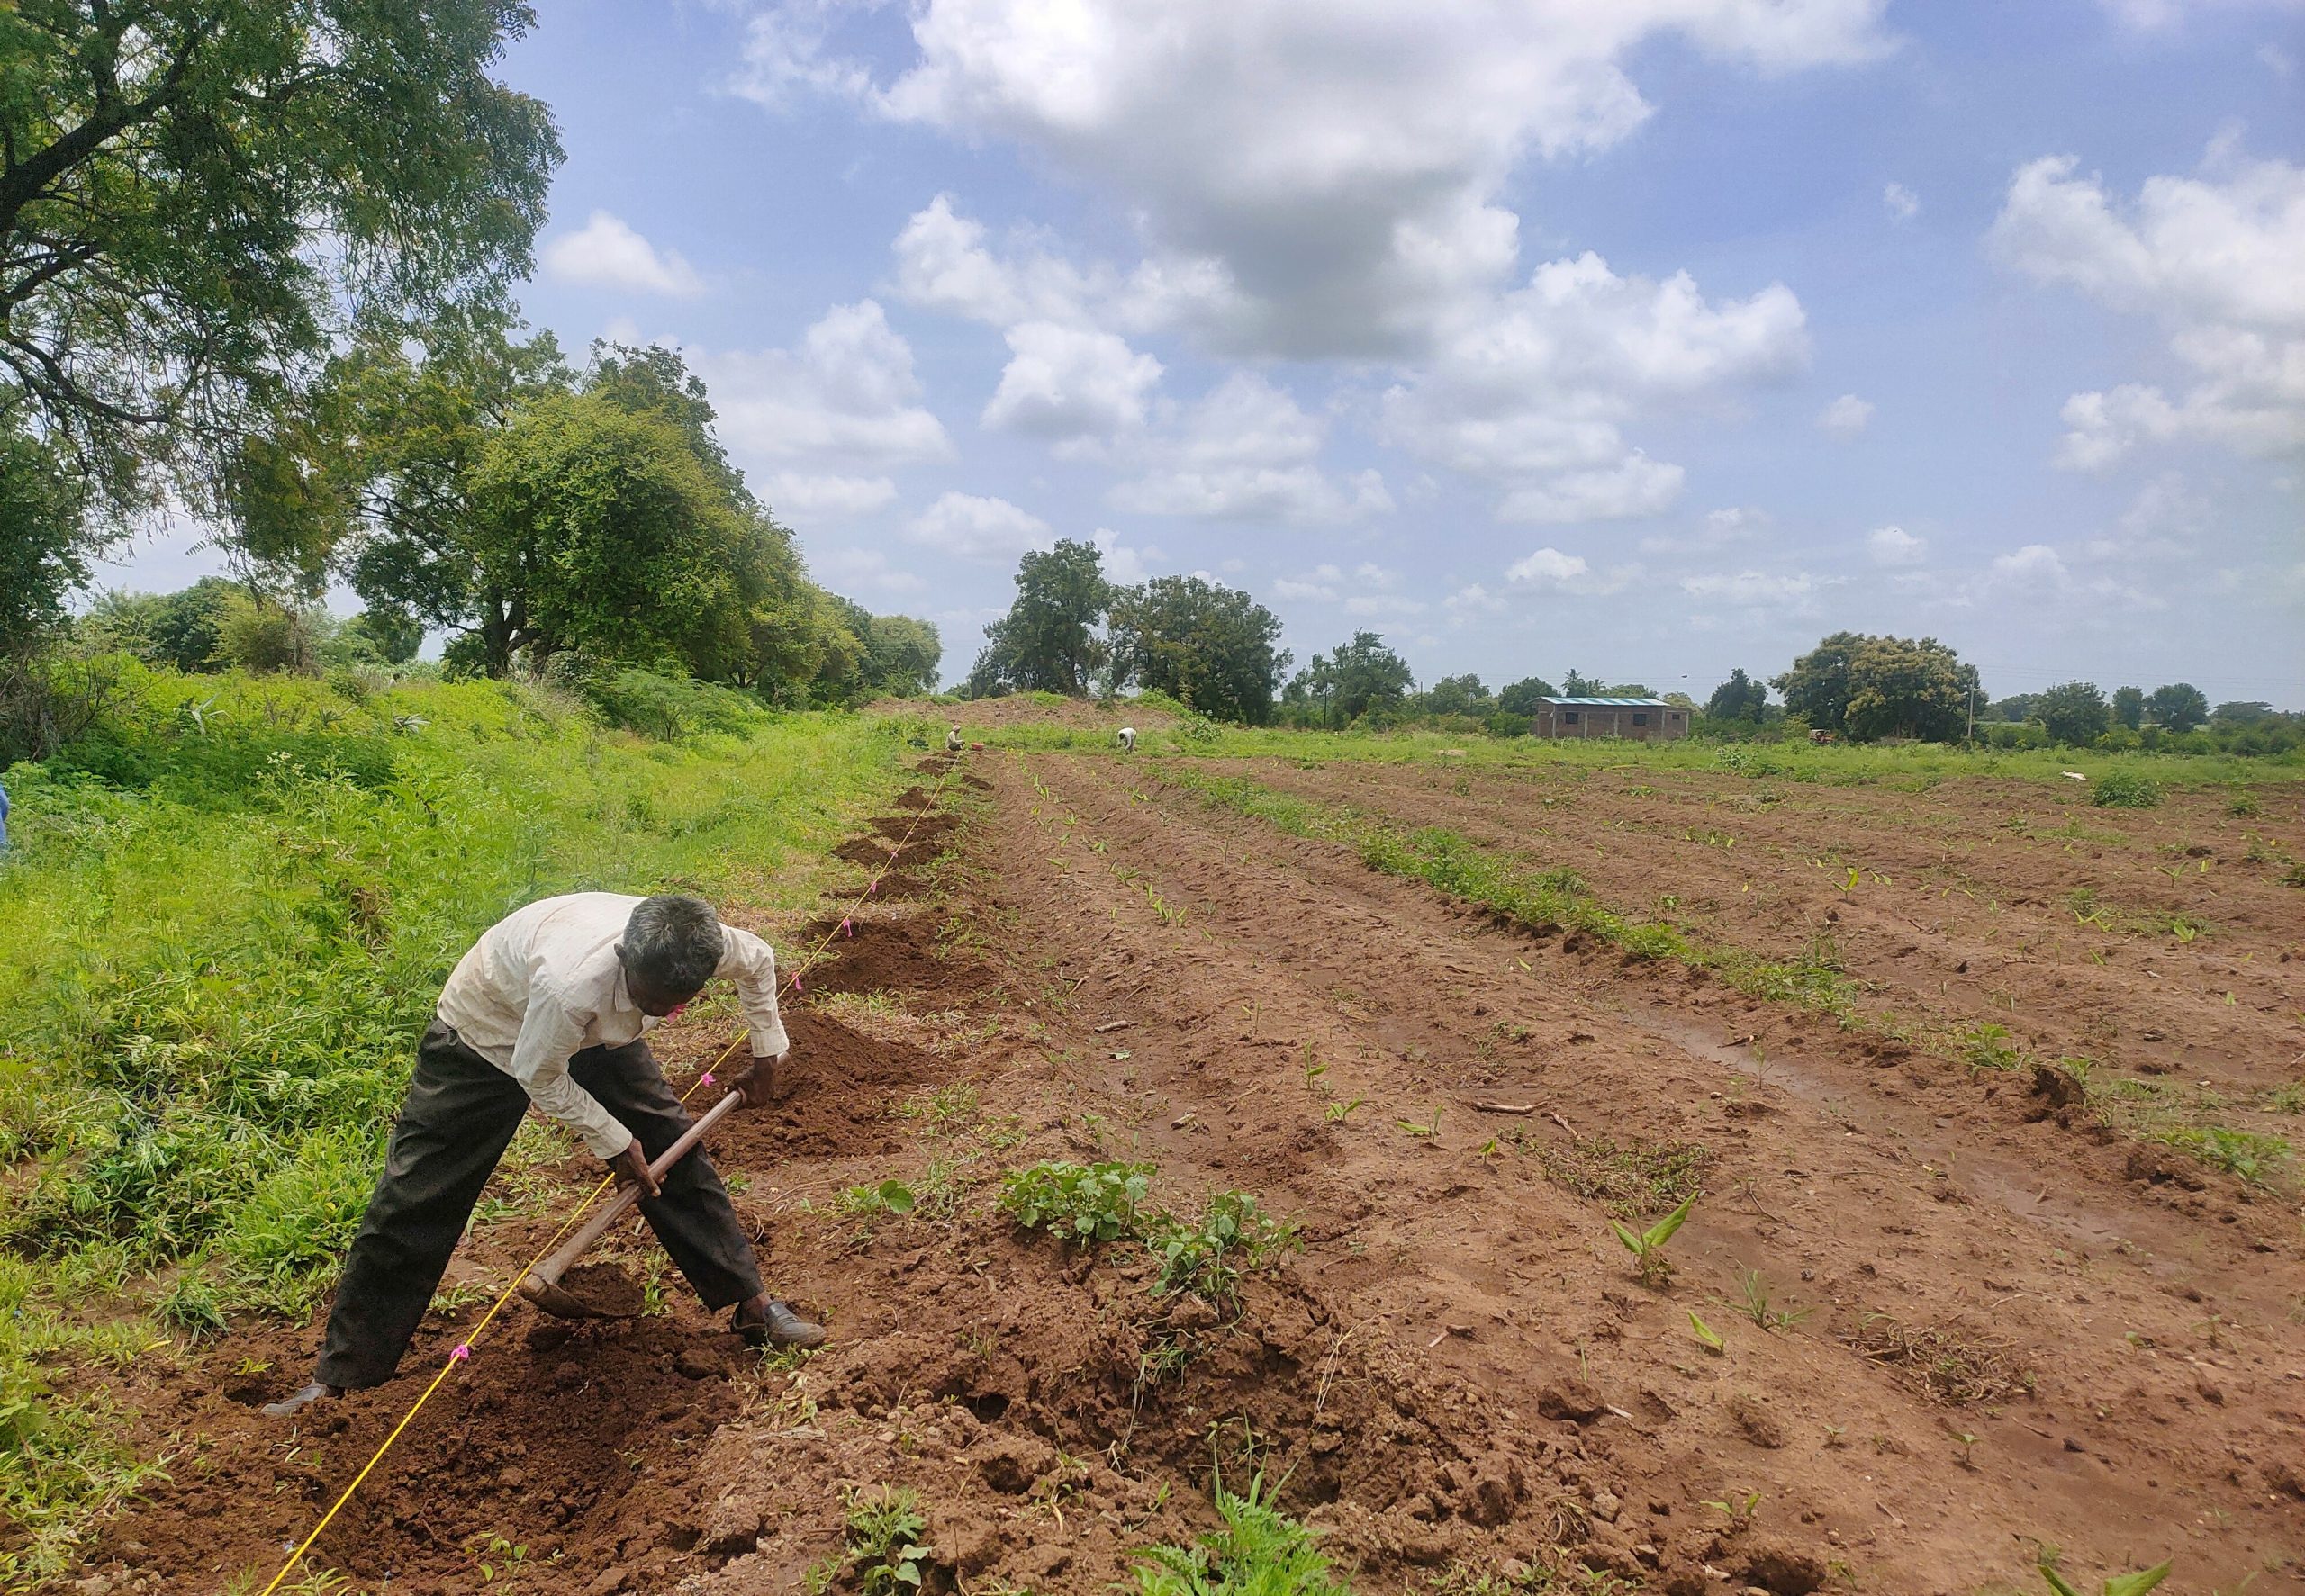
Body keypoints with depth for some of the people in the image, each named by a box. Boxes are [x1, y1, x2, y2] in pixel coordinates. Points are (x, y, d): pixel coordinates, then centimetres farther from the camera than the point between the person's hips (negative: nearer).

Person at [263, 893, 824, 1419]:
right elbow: (540, 1078, -26)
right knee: (412, 1204, -2)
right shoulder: (573, 980, -47)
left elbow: (758, 961, -4)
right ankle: (338, 1374, 13)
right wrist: (616, 1142, -16)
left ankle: (752, 1304, 17)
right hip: (487, 1033, -5)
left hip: (599, 1033, 5)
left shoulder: (698, 945, -31)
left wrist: (767, 1055, 4)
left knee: (675, 1155, 2)